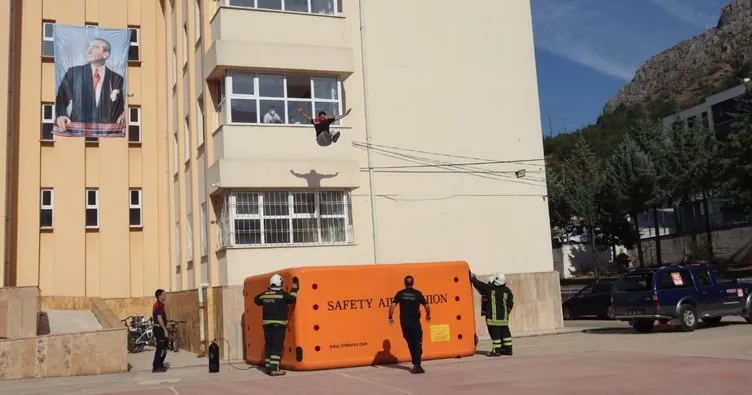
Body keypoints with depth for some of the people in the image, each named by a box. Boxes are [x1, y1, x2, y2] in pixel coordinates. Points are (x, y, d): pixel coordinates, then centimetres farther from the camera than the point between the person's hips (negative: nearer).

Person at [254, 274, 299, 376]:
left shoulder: (264, 294, 7)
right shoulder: (282, 294, -11)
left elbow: (256, 300, 22)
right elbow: (292, 299, -15)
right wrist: (294, 289, -2)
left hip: (267, 323, 6)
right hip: (278, 324, -6)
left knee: (269, 345, 14)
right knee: (277, 346, -6)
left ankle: (268, 367, 18)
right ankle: (274, 369, -12)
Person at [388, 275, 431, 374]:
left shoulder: (400, 294, 1)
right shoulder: (418, 294, -2)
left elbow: (392, 306, -8)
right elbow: (427, 306, 0)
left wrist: (390, 317, 3)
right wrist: (428, 316, 18)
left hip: (404, 322, 2)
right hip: (415, 322, -2)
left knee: (410, 343, 17)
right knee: (417, 343, 3)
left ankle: (415, 364, 27)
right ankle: (417, 366, -7)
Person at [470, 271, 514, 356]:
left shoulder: (489, 288, -11)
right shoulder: (507, 291, 4)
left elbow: (479, 284, -2)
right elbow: (510, 303, 8)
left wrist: (473, 278, 14)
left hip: (493, 316, -6)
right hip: (504, 317, 6)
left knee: (495, 333, -3)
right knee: (505, 332, 13)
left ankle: (496, 350, -2)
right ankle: (508, 349, 18)